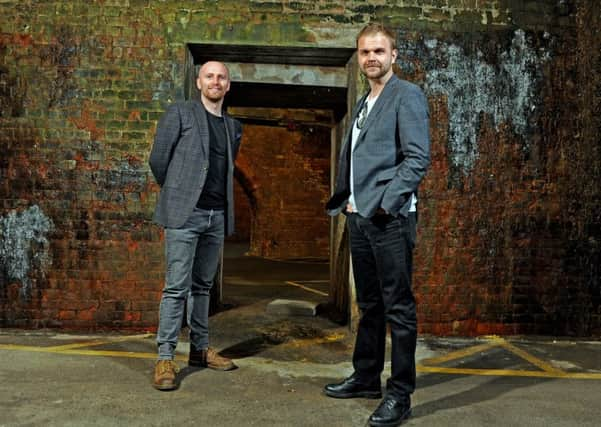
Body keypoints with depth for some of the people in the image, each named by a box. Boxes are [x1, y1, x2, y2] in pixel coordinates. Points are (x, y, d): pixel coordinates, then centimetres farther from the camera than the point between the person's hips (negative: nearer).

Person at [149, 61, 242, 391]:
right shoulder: (180, 113, 1)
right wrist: (176, 193, 9)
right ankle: (165, 358, -4)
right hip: (185, 213, -5)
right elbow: (158, 159, 2)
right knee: (177, 286, -8)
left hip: (217, 215, 5)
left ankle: (200, 349, 21)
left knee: (202, 285, 13)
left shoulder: (233, 126, 16)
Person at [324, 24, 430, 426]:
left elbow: (418, 157, -13)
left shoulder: (407, 95, -3)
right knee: (369, 304, 16)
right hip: (360, 217, 8)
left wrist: (386, 202, -18)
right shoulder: (363, 103, 20)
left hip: (390, 218, -8)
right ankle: (366, 378, 27)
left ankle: (400, 394, 5)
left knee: (398, 307, -3)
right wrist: (345, 200, 10)